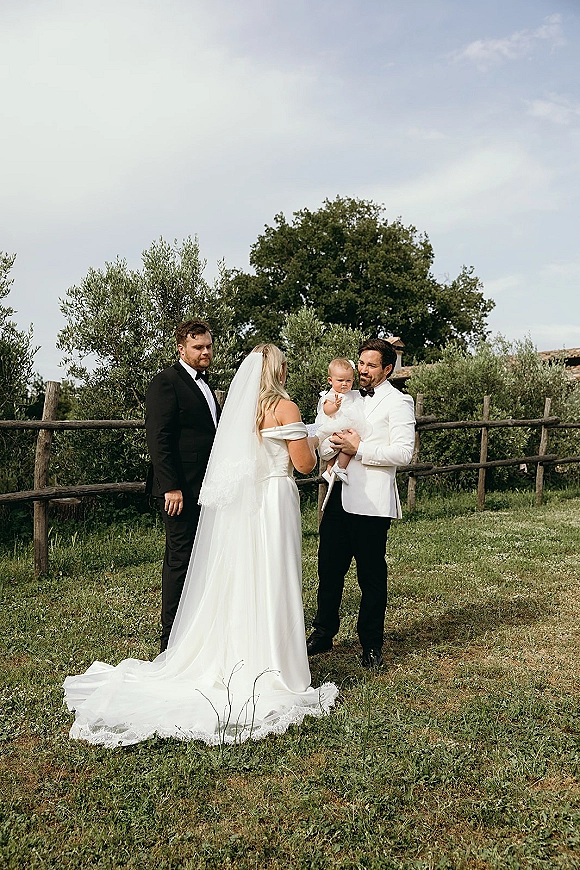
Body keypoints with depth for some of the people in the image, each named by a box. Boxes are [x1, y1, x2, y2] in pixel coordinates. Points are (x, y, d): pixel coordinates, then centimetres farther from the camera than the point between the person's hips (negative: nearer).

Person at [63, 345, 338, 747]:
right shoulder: (285, 408, -9)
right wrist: (310, 441, 11)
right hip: (271, 504, -6)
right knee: (267, 586, 1)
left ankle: (221, 662, 23)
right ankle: (267, 671, 12)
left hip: (233, 506, 6)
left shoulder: (236, 405, 9)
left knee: (230, 583, 13)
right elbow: (304, 464, -8)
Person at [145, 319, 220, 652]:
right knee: (180, 558, -1)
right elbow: (158, 438, -17)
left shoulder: (206, 386, 18)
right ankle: (172, 636, 11)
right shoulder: (166, 382, -9)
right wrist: (170, 487, -22)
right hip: (182, 489, -9)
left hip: (208, 487, 9)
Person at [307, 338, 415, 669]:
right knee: (329, 567, 11)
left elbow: (404, 452, -13)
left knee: (372, 574, 5)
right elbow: (325, 449, 21)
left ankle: (372, 645, 19)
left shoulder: (397, 402, -2)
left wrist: (359, 448, -17)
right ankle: (323, 633, 27)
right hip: (338, 496, 6)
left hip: (371, 502, -6)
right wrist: (331, 443, -2)